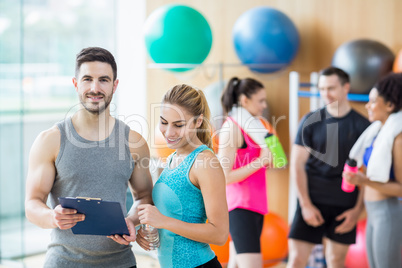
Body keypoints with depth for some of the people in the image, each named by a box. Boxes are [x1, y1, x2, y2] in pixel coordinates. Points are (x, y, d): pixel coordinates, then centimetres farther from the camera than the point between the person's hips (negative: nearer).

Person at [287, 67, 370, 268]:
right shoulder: (310, 122, 1)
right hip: (312, 201, 0)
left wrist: (358, 210, -4)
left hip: (345, 205, 0)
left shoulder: (362, 125, 0)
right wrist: (306, 204, -7)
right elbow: (297, 164, -1)